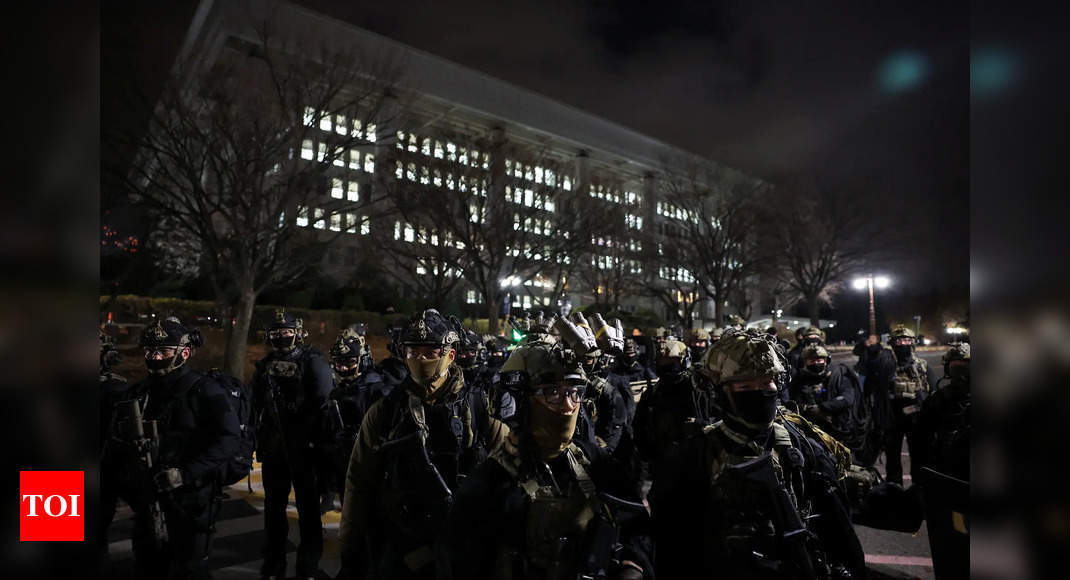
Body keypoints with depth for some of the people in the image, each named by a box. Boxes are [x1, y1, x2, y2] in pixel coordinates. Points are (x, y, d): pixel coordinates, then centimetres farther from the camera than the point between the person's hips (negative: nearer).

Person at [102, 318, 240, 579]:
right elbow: (115, 446, 18)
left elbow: (227, 439, -22)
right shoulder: (135, 394, 7)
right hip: (147, 502, 6)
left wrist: (184, 474, -26)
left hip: (189, 502, -6)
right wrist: (121, 483, 9)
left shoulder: (203, 390, -12)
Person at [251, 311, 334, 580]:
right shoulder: (264, 366, 10)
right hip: (273, 447, 6)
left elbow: (325, 406, -12)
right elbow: (258, 408, 18)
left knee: (308, 509, 2)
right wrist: (260, 441, 16)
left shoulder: (312, 363, -8)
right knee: (273, 506, 17)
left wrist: (318, 443, -15)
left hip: (304, 449, -6)